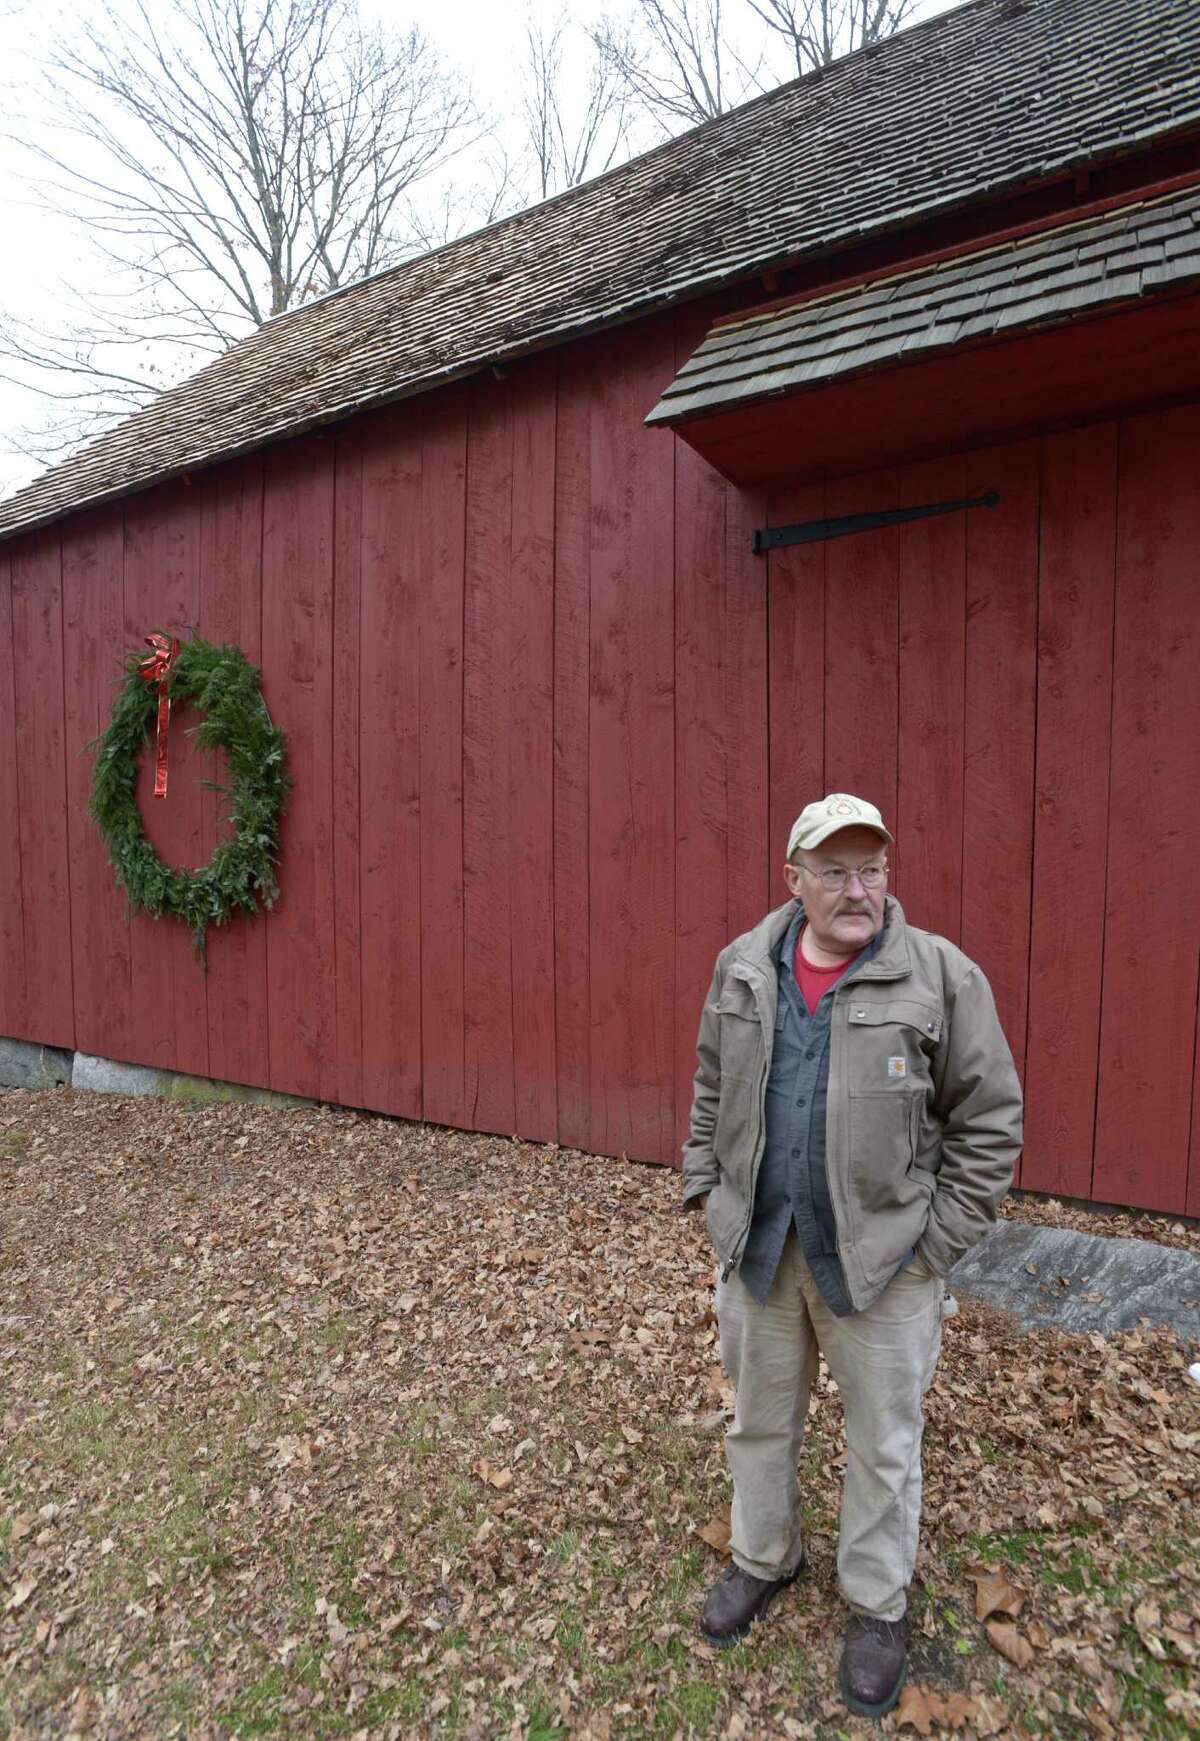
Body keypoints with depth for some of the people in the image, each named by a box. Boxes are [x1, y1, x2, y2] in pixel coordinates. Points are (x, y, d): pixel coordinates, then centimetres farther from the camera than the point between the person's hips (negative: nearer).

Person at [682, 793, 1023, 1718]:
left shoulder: (942, 976, -13)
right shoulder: (743, 969, -1)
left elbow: (991, 1121, -8)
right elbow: (711, 1089, 11)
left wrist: (937, 1243, -8)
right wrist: (707, 1191, 7)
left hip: (880, 1258, -3)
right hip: (759, 1248, 3)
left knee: (884, 1441, 15)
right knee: (761, 1417, 22)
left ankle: (878, 1606, 40)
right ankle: (764, 1558, 47)